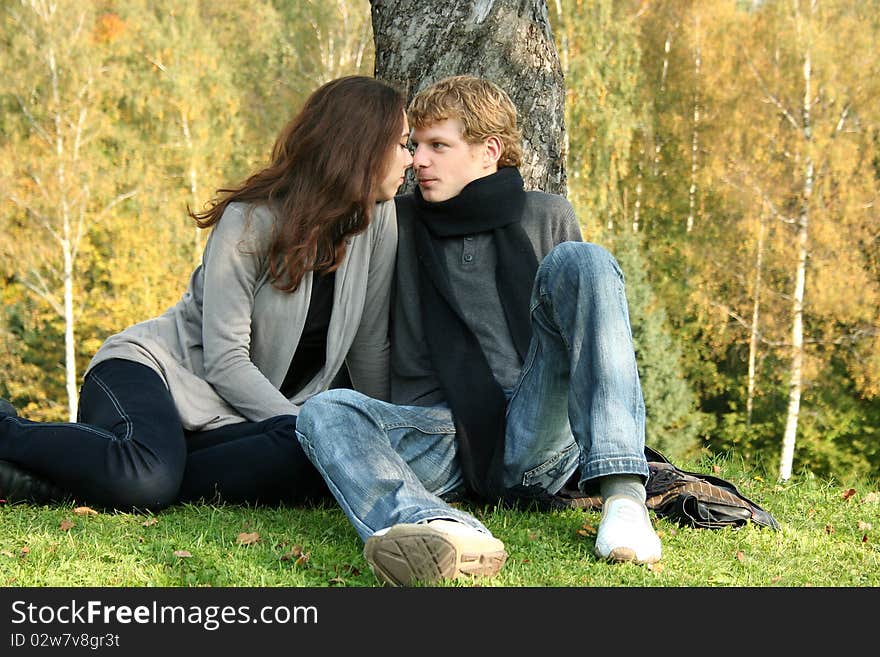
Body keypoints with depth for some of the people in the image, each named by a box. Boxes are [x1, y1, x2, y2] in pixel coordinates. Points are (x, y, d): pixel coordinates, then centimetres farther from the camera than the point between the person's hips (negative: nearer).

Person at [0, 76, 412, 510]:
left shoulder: (377, 218, 2)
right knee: (140, 480, -41)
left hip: (227, 421, 6)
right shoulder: (253, 218, -13)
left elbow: (370, 348, 7)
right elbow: (225, 361, -17)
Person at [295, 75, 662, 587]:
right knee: (326, 412, -28)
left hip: (534, 447, -1)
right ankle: (443, 530, -61)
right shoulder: (402, 223, 18)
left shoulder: (548, 218, 16)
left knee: (580, 261, -19)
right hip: (440, 432, 1)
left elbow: (591, 333, 22)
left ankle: (623, 494, -34)